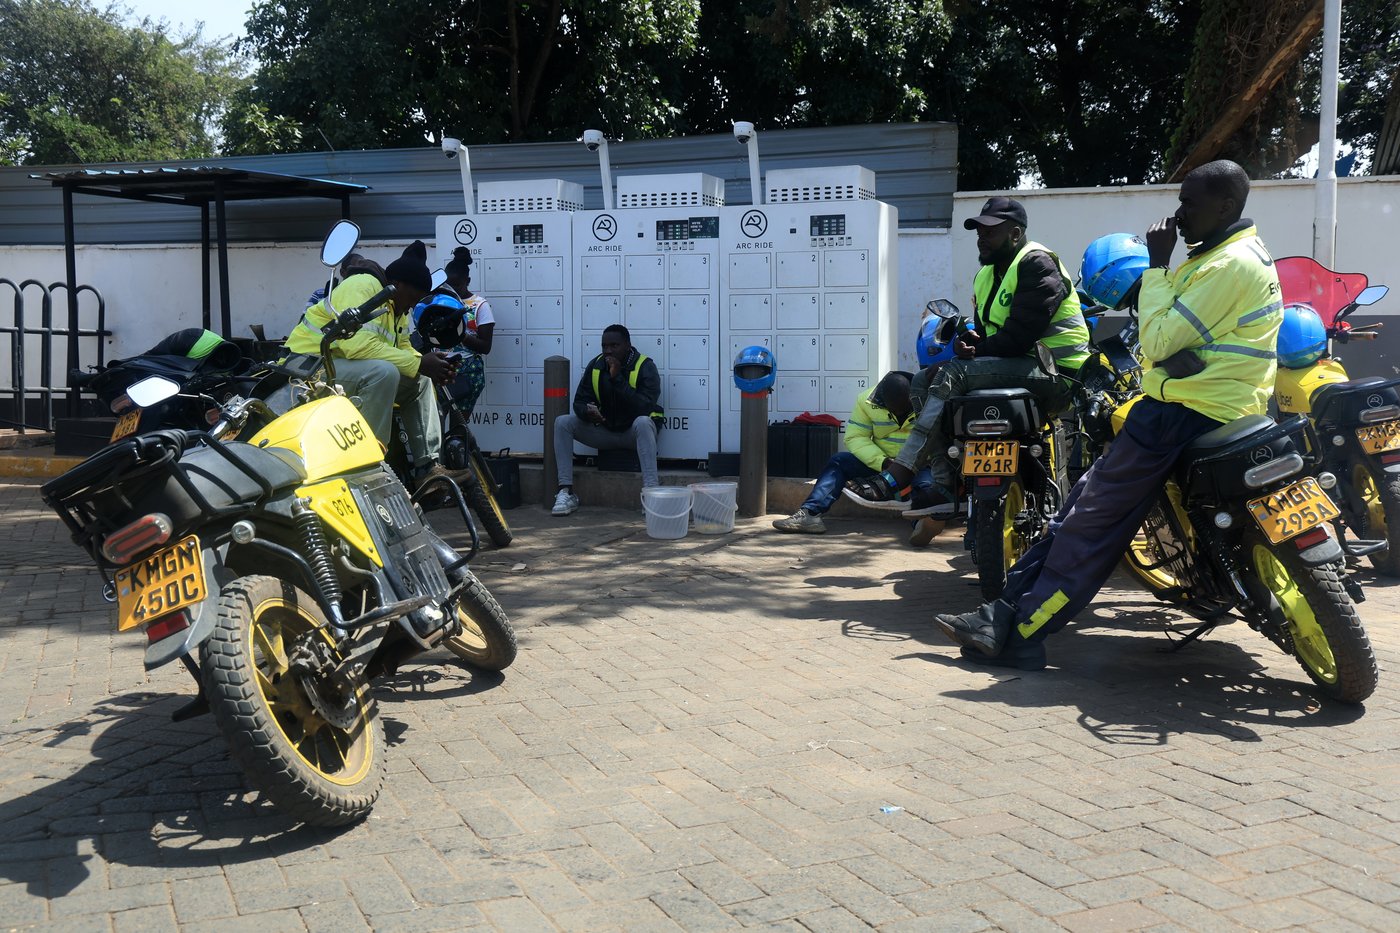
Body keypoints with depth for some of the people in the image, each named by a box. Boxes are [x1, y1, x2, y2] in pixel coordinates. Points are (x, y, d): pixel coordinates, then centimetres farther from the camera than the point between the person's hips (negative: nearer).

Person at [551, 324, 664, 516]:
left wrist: (617, 379, -29)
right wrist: (587, 412, -26)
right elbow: (579, 401, 0)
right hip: (605, 431, 5)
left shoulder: (645, 367, -14)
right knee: (562, 422, -13)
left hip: (634, 434, -5)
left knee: (643, 423, -39)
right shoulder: (595, 366, 0)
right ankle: (566, 492, -19)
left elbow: (645, 407, -27)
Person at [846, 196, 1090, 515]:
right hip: (1015, 366, 10)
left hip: (1053, 370, -10)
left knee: (952, 375, -27)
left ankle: (896, 481, -33)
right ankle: (946, 486, -12)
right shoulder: (988, 275, 19)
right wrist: (967, 341, -6)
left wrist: (976, 351, -12)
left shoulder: (1037, 265, -11)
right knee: (924, 381, -1)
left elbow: (1021, 334, -21)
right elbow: (987, 333, 18)